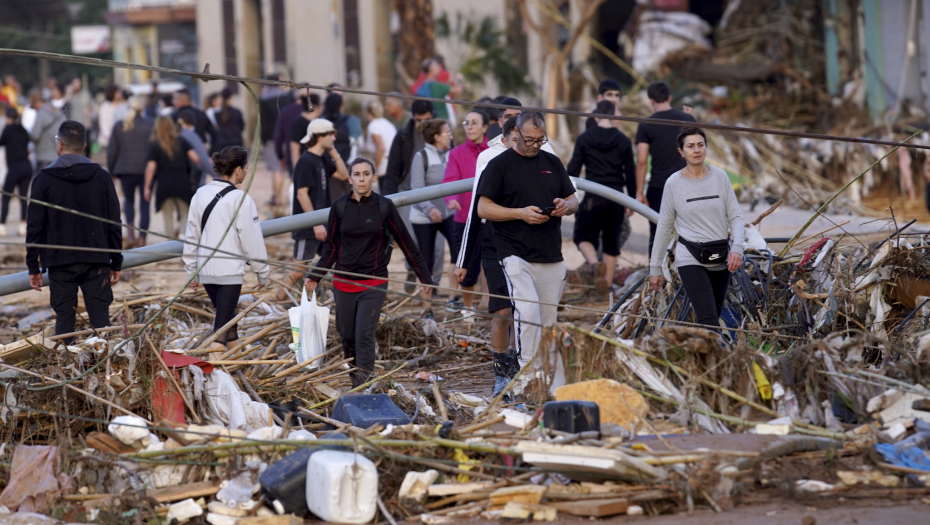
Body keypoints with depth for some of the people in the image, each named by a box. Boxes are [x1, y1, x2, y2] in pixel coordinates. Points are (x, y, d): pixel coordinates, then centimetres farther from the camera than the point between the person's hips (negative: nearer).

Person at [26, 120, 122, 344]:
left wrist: (33, 266, 4)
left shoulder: (44, 179, -2)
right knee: (100, 317, 3)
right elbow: (114, 223, 5)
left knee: (64, 317, 3)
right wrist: (116, 263, 11)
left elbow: (35, 226, -2)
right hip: (96, 260, 2)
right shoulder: (102, 177, 4)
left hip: (60, 262, -1)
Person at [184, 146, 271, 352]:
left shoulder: (200, 195, 5)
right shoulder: (240, 199, -14)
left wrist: (192, 271, 18)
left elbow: (191, 236, 10)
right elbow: (252, 239, -10)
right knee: (222, 322, -5)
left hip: (206, 269, 7)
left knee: (227, 316, 21)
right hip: (230, 270, -7)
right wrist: (263, 272, 2)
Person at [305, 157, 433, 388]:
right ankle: (355, 382, 25)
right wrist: (315, 276, 2)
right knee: (347, 337, 7)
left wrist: (425, 278, 5)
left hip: (374, 284, -3)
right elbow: (331, 247, 11)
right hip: (343, 283, 3)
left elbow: (406, 244, 3)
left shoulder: (384, 207, -3)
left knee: (364, 335, -13)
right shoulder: (340, 207, 1)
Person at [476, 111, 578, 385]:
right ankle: (528, 378, -22)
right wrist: (521, 213, -16)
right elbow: (483, 208, -4)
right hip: (516, 256, -5)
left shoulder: (552, 163, 16)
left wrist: (566, 205, -3)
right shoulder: (500, 165, 1)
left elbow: (574, 200, 22)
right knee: (527, 312, -22)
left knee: (547, 321, 7)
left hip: (552, 258, 5)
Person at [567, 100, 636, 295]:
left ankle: (595, 264, -22)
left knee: (583, 236, 8)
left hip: (592, 198, -2)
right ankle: (607, 283, 13)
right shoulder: (623, 141, 3)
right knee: (612, 241, 13)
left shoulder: (584, 138, -1)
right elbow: (630, 173, 7)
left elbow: (573, 169, -1)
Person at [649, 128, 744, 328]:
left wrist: (737, 248, -13)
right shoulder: (674, 183, -1)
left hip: (720, 259, 3)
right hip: (690, 260, -3)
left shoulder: (719, 177, 3)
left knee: (714, 317, 7)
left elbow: (735, 216, 5)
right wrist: (655, 267, 7)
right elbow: (664, 226, 6)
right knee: (709, 321, -17)